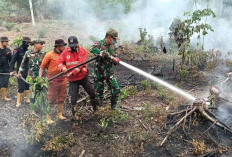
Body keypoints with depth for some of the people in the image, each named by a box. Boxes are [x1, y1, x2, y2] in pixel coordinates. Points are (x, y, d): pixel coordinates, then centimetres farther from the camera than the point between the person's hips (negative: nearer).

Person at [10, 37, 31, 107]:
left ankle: (27, 99, 23)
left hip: (27, 71, 5)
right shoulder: (17, 50, -8)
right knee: (21, 87, -6)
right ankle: (18, 102, 4)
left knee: (27, 85, 11)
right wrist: (12, 70, -21)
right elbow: (13, 61, -11)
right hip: (20, 71, -5)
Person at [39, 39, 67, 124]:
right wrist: (40, 77, -12)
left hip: (63, 80, 5)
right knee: (51, 99, -1)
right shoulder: (49, 55, -4)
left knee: (61, 99, 12)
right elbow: (42, 67, -2)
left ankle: (60, 114, 26)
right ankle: (48, 118, 7)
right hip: (53, 81, -5)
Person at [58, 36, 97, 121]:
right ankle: (75, 114, 19)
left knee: (92, 93, 6)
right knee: (73, 97, 2)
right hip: (72, 79, 1)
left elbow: (81, 64, -18)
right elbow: (60, 62, -2)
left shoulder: (82, 51, -9)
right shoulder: (65, 52, -1)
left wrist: (72, 72, -27)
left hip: (83, 76, 0)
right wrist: (62, 68, -26)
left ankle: (95, 107, 35)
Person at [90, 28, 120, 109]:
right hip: (99, 72, -4)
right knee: (99, 91, 8)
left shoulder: (113, 47, 7)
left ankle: (113, 107, 18)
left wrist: (115, 60, -12)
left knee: (116, 89, -2)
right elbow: (92, 49, -34)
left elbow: (115, 59, 12)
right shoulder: (99, 44, -11)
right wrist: (103, 53, -38)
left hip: (109, 72, 4)